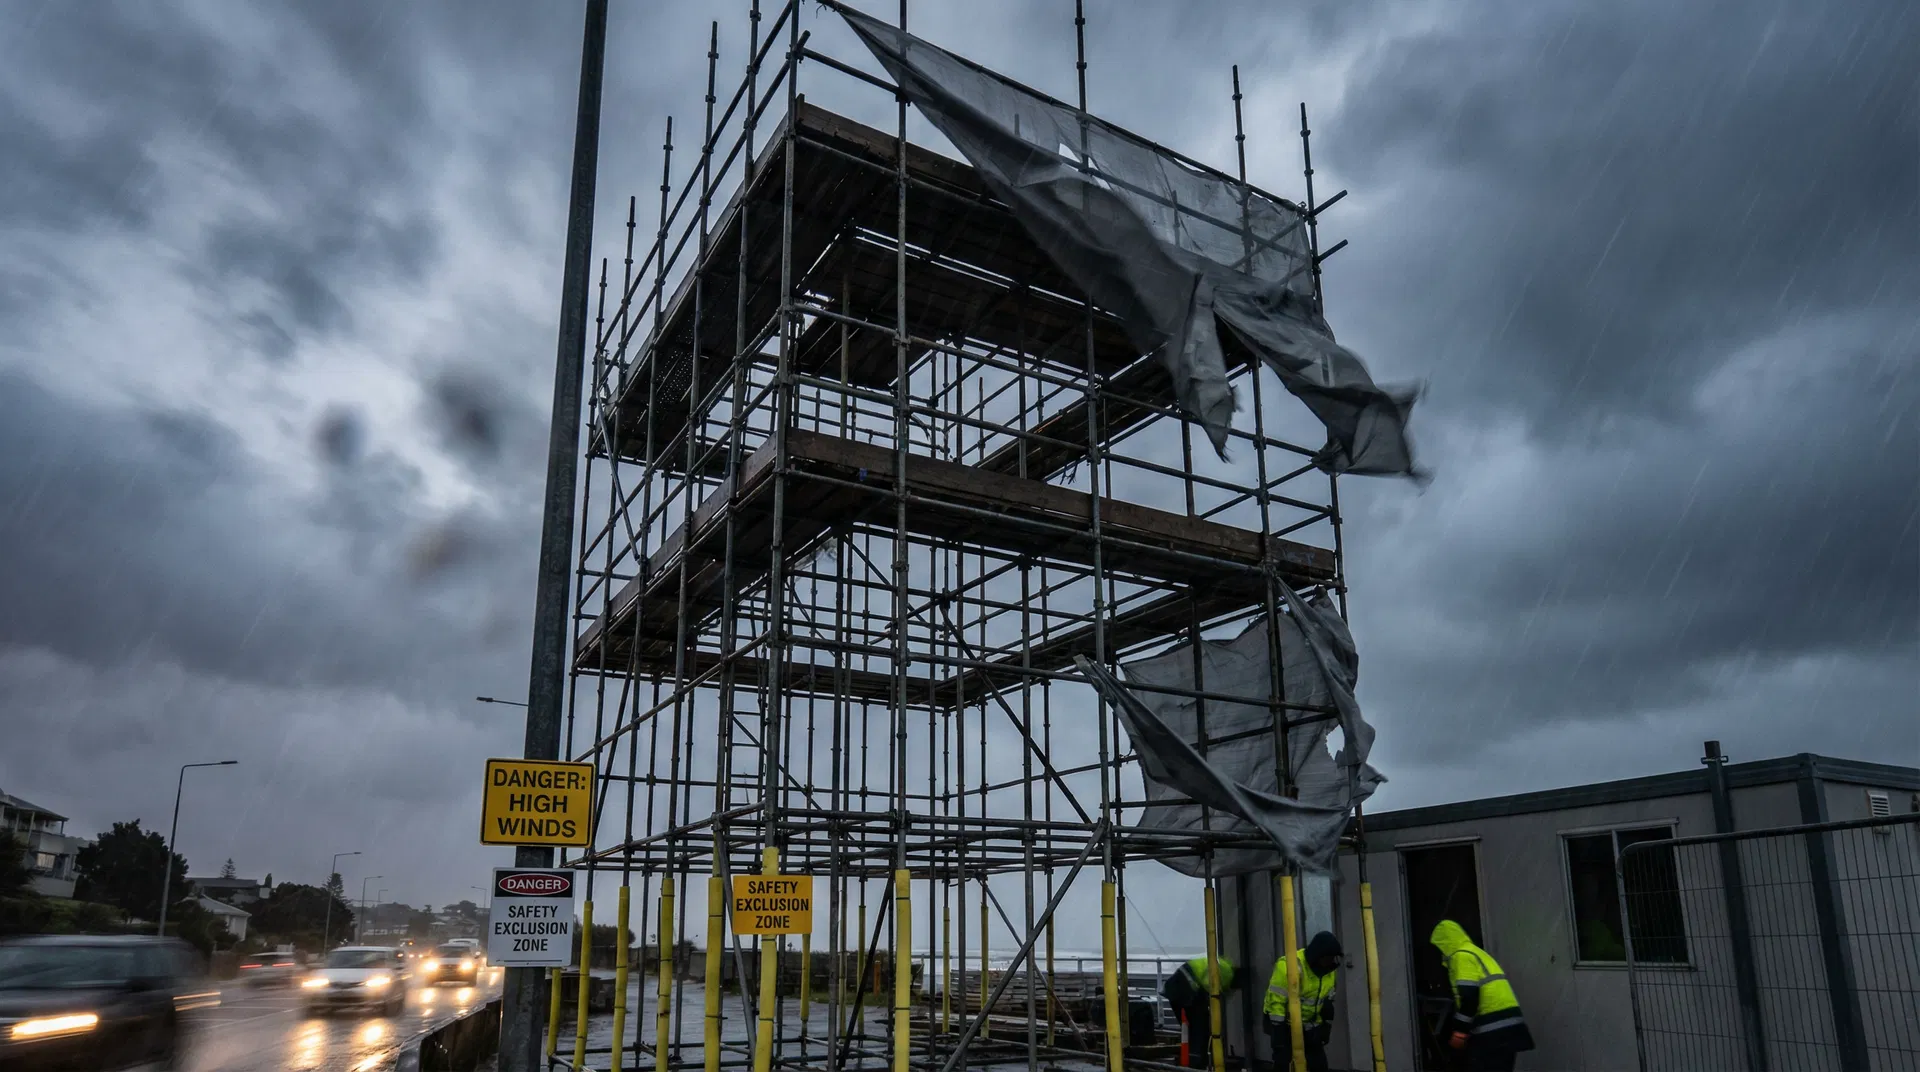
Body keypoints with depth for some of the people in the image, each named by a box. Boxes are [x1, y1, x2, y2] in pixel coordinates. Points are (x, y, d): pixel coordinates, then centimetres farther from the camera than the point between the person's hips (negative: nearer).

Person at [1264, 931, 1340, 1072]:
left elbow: (1327, 1000, 11)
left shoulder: (1329, 969, -3)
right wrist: (1278, 1039, -23)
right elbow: (1276, 1002, -25)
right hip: (1285, 1023, -7)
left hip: (1309, 1025, 7)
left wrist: (1326, 1025, 9)